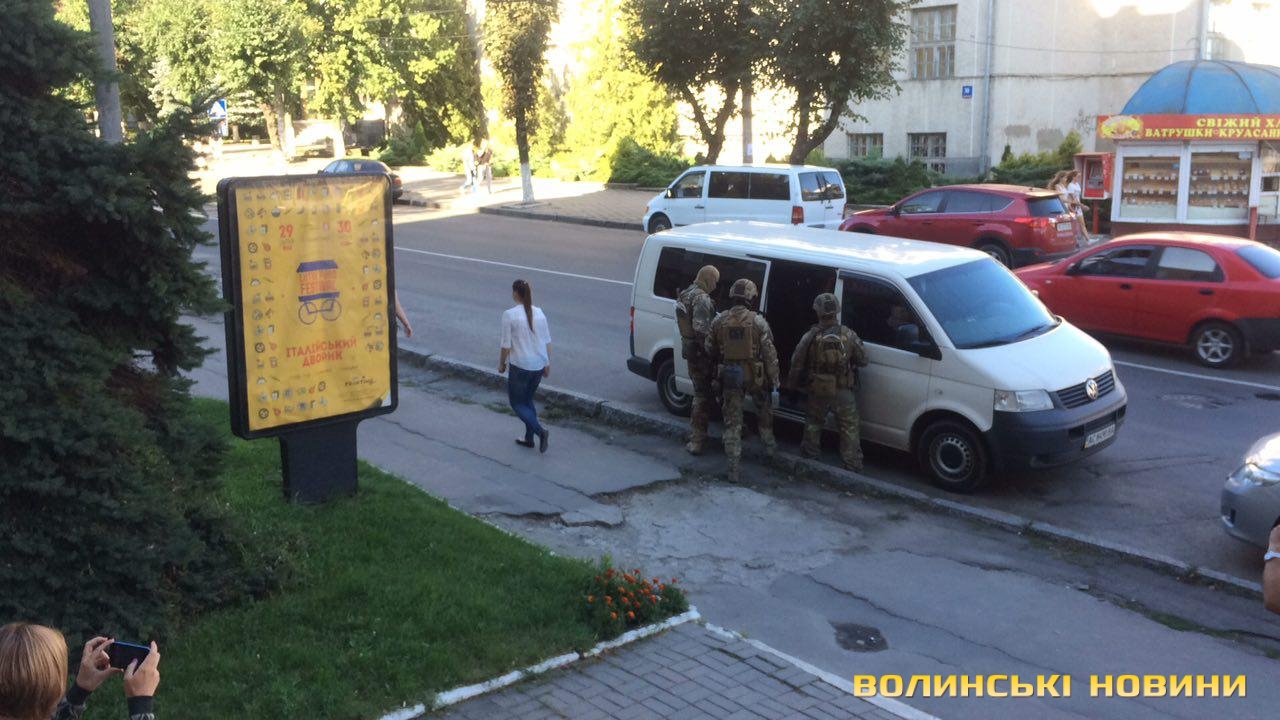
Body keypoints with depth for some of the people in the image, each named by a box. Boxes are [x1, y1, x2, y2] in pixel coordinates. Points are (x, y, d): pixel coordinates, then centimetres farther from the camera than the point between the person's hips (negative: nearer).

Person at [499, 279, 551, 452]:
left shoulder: (510, 315, -14)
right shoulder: (539, 312, 2)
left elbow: (506, 345, -12)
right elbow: (547, 341, 6)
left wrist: (501, 363, 4)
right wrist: (548, 364, 15)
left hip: (520, 366, -6)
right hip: (539, 365, 6)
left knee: (517, 403, 9)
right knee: (527, 400, 22)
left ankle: (540, 431, -10)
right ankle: (529, 438, 25)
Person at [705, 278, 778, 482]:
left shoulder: (719, 320, -3)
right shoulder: (758, 321, -11)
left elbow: (710, 349, 6)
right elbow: (770, 353, -9)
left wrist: (718, 367, 24)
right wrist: (773, 378, 1)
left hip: (729, 376, 1)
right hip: (754, 375, -1)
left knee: (732, 421, 5)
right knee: (764, 410, 27)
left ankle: (733, 467, 1)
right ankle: (769, 445, 40)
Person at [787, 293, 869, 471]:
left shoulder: (810, 337, -10)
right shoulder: (849, 335, -8)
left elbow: (796, 364, -3)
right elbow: (863, 360, 1)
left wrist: (792, 385, 12)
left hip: (817, 392, 1)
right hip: (843, 392, 0)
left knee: (813, 423, 21)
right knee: (849, 428, 8)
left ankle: (809, 455, 29)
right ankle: (853, 464, 9)